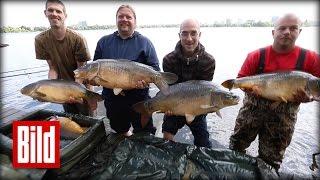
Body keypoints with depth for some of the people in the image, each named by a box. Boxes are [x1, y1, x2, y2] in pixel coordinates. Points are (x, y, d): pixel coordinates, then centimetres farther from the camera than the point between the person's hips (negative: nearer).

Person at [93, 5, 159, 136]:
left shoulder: (144, 42, -1)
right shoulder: (104, 42, 7)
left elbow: (155, 68, -5)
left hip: (138, 98, -3)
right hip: (111, 98, 4)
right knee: (120, 132, 27)